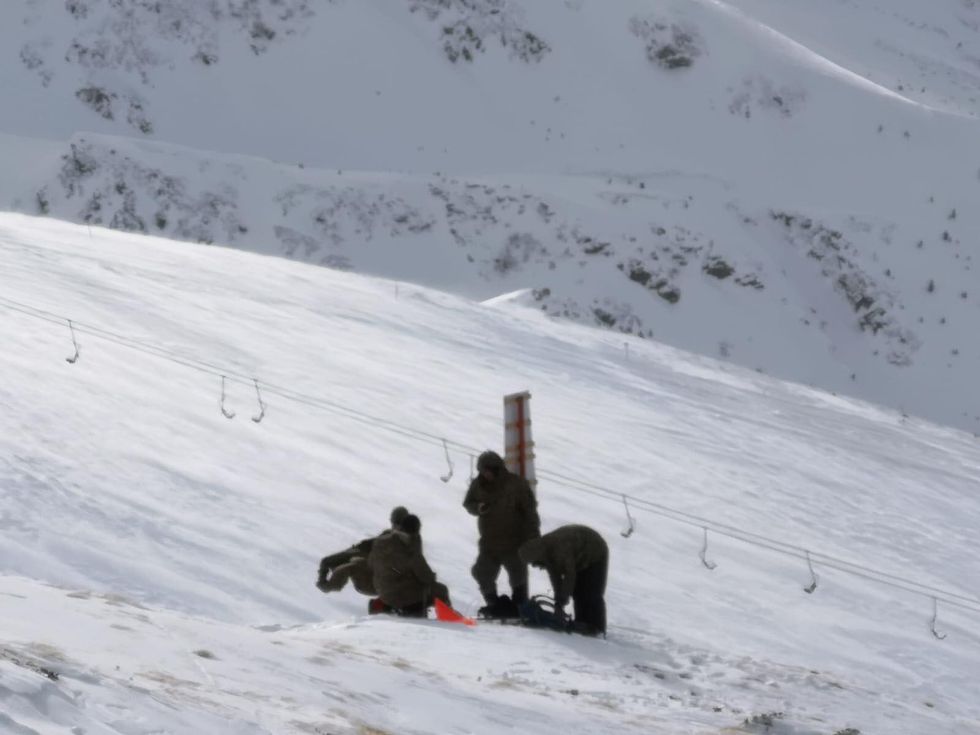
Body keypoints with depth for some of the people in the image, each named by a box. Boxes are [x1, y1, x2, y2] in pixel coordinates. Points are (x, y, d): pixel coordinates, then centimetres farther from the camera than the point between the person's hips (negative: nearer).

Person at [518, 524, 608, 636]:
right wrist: (558, 602, -16)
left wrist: (561, 603, -35)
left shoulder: (560, 549, -41)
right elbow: (555, 576, -10)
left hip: (596, 555, -8)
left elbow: (569, 576, -38)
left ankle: (596, 626, -12)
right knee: (577, 592, 6)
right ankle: (582, 622, 11)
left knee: (591, 594, -13)